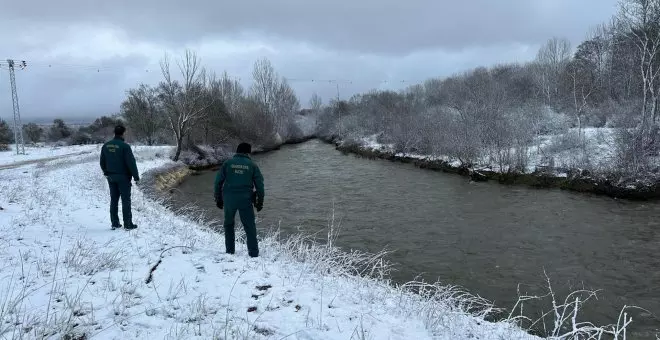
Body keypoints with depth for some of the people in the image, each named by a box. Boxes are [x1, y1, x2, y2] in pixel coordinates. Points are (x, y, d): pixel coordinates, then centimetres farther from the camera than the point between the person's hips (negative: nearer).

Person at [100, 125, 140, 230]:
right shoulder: (125, 146, -16)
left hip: (111, 177, 6)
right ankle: (128, 224, 3)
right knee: (126, 200, 1)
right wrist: (136, 176, -9)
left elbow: (102, 162, 14)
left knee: (114, 200, 12)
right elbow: (131, 163, -17)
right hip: (123, 177, -6)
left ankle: (114, 223, 17)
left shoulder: (106, 145, 5)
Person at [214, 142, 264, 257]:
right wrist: (260, 202, 9)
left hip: (229, 199, 1)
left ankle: (229, 251, 21)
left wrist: (218, 199, 11)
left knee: (228, 224, 19)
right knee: (250, 227, 6)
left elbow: (218, 182, 3)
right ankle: (254, 254, 4)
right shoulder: (252, 165, 4)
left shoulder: (227, 163, 5)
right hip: (245, 200, -1)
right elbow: (259, 184, 2)